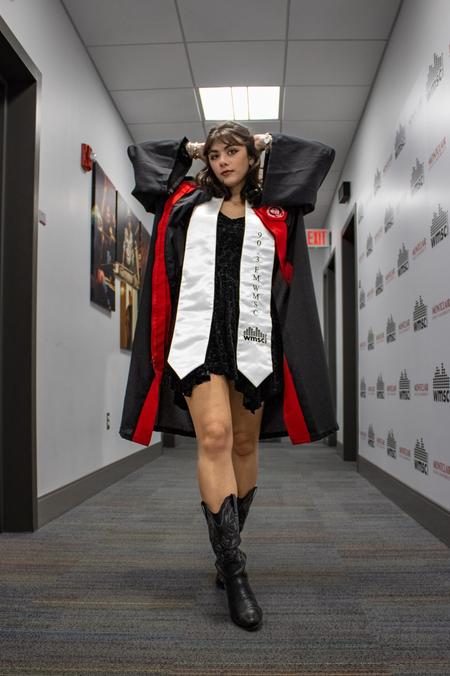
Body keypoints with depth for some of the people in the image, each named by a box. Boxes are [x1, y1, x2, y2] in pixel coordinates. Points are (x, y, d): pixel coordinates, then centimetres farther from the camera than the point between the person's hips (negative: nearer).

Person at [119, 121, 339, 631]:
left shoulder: (274, 212, 16)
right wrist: (190, 149, 28)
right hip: (199, 334, -1)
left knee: (244, 446, 7)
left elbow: (321, 154, 22)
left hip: (253, 337, 2)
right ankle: (235, 572, -14)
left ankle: (227, 548, 27)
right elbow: (139, 152, 30)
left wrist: (268, 144, 28)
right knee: (214, 438, -18)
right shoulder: (188, 202, 18)